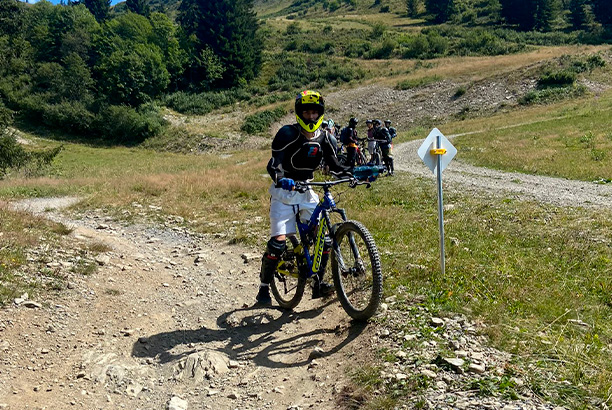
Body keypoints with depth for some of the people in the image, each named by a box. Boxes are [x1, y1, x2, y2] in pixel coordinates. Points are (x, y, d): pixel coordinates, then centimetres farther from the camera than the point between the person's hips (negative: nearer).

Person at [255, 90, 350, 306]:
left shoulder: (322, 137, 2)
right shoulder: (288, 134, -16)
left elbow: (334, 164, 7)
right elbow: (273, 165, -26)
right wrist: (281, 180, -48)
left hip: (307, 193, 5)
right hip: (284, 193, -5)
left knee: (325, 239, -3)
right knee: (278, 242, -14)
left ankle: (318, 284, 14)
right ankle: (264, 288, 5)